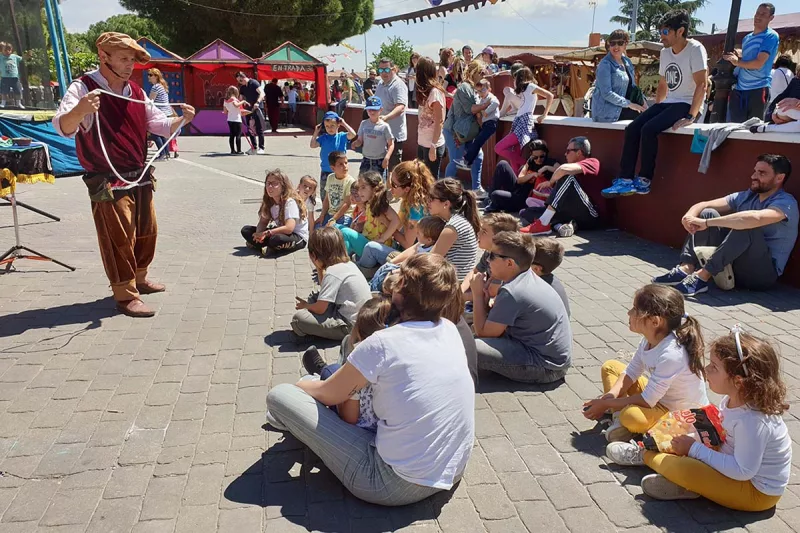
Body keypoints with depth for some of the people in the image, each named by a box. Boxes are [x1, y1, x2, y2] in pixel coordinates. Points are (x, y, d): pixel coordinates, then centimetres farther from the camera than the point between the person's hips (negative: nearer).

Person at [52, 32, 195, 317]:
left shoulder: (136, 92, 9)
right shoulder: (83, 87, -12)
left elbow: (161, 125, 12)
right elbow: (62, 127, -25)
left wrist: (182, 120, -9)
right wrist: (79, 111, -47)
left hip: (140, 177, 7)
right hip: (108, 182, -7)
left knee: (147, 233, 17)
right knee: (119, 240, -3)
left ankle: (139, 278, 35)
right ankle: (125, 295, 8)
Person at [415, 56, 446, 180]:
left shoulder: (435, 92, -14)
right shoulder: (425, 91, 11)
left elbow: (439, 122, -17)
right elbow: (423, 118, 10)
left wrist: (433, 147, -19)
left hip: (432, 144, -8)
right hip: (422, 142, 8)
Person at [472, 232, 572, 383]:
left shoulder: (511, 292, -25)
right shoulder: (527, 278, 4)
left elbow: (483, 332, -15)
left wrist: (478, 294, -7)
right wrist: (483, 295, -9)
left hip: (546, 367, -10)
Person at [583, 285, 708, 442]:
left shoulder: (671, 354, -33)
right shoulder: (649, 339, -9)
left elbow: (647, 400, -27)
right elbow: (631, 372, 2)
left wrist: (606, 404, -20)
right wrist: (609, 396, -14)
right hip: (657, 394, 9)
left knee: (632, 417, -38)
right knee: (610, 367, 7)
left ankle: (620, 417, -4)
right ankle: (618, 418, -7)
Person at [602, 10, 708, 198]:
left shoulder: (695, 49, -10)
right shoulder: (665, 52, 12)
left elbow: (701, 84, -17)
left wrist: (691, 116, -25)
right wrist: (654, 110, 13)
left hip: (687, 104, -8)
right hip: (668, 103, 8)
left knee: (649, 129, -28)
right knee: (632, 128, -12)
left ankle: (644, 180, -17)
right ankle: (625, 180, -15)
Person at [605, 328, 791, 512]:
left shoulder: (752, 421, -32)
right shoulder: (733, 398, -7)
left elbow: (743, 471, -30)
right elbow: (722, 432, 9)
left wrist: (694, 449, -24)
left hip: (758, 492, -9)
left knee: (684, 468, -26)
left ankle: (645, 456, 0)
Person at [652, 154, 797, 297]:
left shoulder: (786, 203, -12)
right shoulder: (745, 197, 9)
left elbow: (755, 218, -36)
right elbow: (702, 205, 2)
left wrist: (706, 223, -34)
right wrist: (689, 216, -22)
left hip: (764, 273, -7)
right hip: (732, 266, 7)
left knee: (746, 226, -32)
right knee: (708, 213, -4)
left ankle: (702, 276, -30)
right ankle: (686, 269, -20)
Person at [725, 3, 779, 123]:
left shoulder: (771, 36, -5)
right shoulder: (746, 38, 18)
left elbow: (758, 63, -15)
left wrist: (737, 62, -5)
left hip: (759, 88, -7)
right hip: (739, 88, 7)